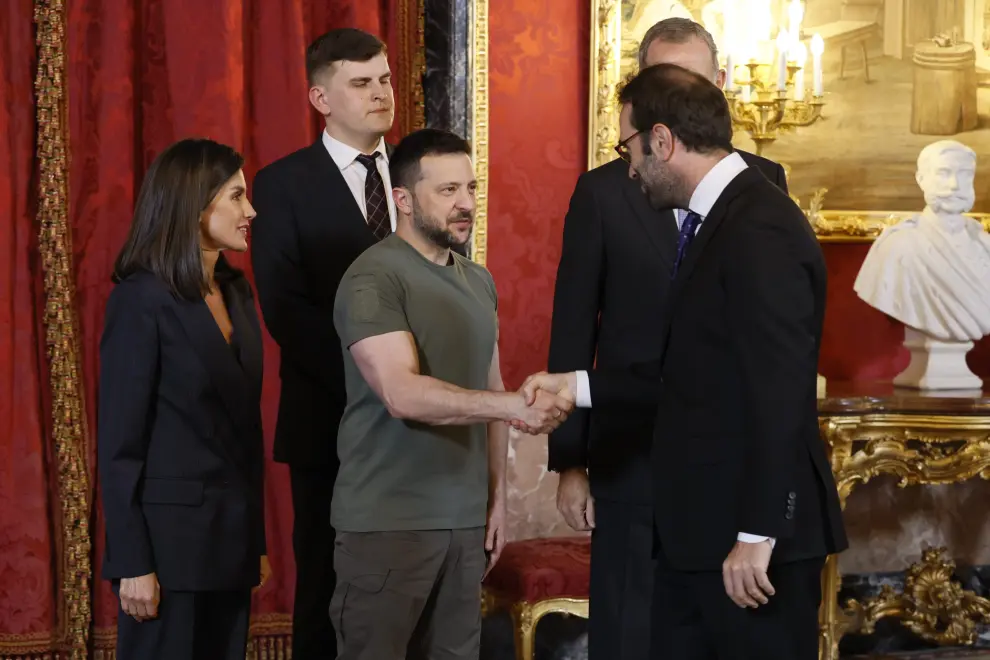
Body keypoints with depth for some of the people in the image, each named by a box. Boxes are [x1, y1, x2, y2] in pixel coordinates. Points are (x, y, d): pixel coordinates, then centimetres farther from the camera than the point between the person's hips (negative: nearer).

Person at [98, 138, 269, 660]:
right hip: (170, 535, -7)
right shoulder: (141, 301, -11)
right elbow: (119, 441, -13)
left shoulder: (236, 293, 11)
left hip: (231, 537, 7)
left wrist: (256, 540, 12)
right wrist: (132, 564, -16)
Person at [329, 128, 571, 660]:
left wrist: (497, 494, 10)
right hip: (388, 521, -6)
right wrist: (515, 406, -31)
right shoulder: (373, 279, -12)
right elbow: (402, 393, -23)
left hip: (466, 517, 6)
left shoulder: (479, 281, 13)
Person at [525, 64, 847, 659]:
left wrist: (757, 536, -22)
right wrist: (579, 385, 13)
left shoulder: (761, 231, -18)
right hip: (695, 529, 9)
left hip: (754, 543, -9)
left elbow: (778, 395, -22)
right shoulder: (716, 220, 12)